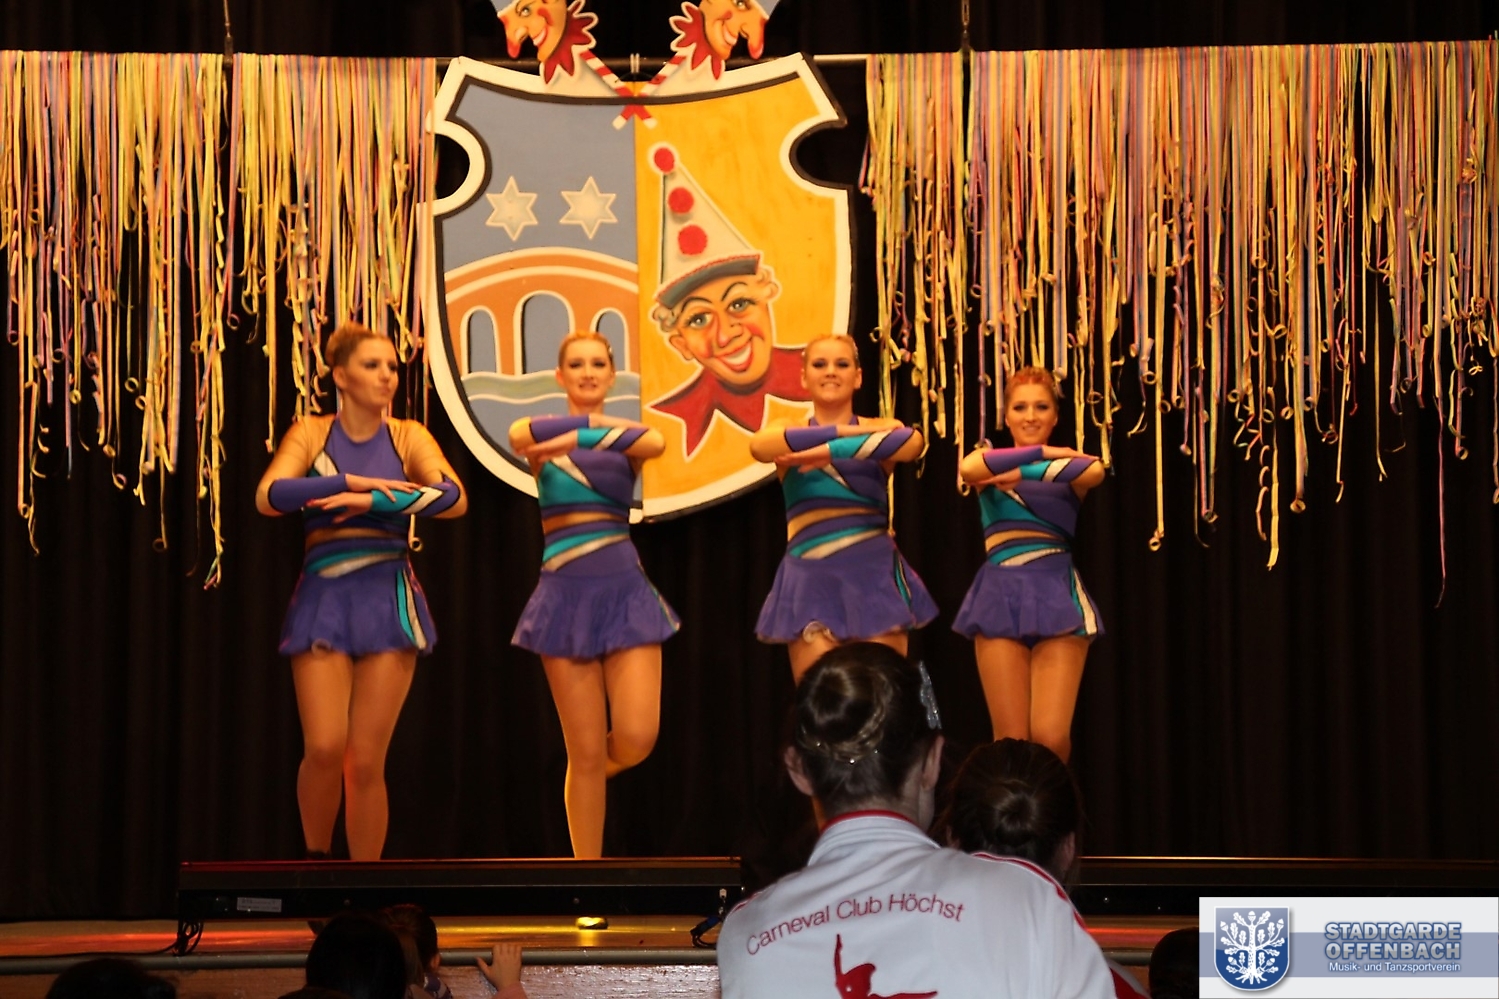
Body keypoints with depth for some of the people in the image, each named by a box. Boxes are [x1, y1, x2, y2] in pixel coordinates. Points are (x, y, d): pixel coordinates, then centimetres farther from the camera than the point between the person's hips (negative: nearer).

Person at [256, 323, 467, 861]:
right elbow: (269, 496, -11)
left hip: (388, 599, 1)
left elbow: (454, 497, -11)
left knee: (367, 761, -2)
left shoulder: (407, 437, 5)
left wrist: (371, 501, -20)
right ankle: (316, 857, 12)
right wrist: (354, 481, -16)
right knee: (324, 749, -14)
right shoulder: (311, 432, 5)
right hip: (323, 599, -1)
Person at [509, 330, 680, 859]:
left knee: (636, 740, -10)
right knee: (585, 753, -1)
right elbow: (521, 434, -21)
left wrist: (581, 436, -26)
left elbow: (654, 442, -18)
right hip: (566, 593, -1)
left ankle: (587, 785, 26)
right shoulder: (541, 437, 4)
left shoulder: (626, 439, 6)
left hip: (624, 589, 1)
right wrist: (602, 423, -17)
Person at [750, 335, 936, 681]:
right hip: (812, 579, 0)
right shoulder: (789, 431, 9)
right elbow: (759, 446, -16)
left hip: (874, 574, 0)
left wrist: (833, 450, -26)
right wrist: (846, 430, -17)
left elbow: (912, 443, -17)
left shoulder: (880, 429, 8)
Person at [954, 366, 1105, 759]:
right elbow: (969, 468, -16)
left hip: (1057, 595, 0)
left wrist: (1022, 475, -15)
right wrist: (1045, 453, -12)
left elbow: (1094, 471, -16)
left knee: (1051, 738, -11)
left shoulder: (1069, 466, 11)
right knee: (1010, 741, -4)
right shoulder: (992, 463, 10)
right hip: (1001, 597, 0)